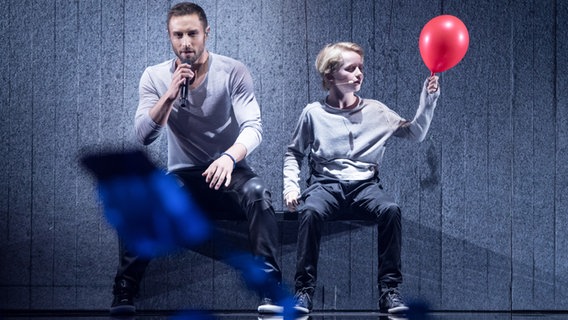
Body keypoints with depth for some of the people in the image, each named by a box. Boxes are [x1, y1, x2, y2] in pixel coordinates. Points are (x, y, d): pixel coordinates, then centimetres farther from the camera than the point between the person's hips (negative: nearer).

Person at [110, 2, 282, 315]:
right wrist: (171, 94, -21)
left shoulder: (233, 72, -5)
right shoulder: (155, 77, 1)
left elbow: (253, 126, -15)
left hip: (228, 173, -1)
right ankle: (124, 292, -23)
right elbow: (144, 135, -7)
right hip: (182, 178, 1)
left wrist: (230, 157, -37)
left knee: (256, 192, -35)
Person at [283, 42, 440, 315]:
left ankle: (390, 290, -25)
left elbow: (415, 133, 12)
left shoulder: (376, 111, 12)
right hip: (325, 184, -1)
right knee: (310, 211, -36)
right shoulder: (314, 113, 7)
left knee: (390, 209, -32)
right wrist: (290, 186, 0)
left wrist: (427, 100, 0)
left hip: (365, 185, 1)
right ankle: (304, 290, -28)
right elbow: (294, 153, 15)